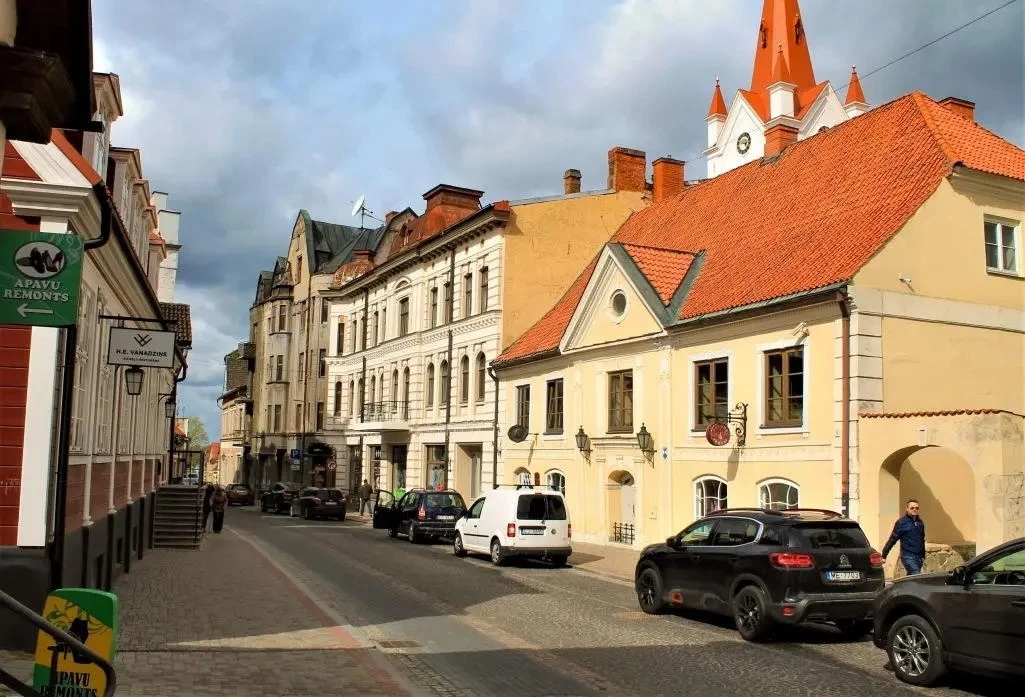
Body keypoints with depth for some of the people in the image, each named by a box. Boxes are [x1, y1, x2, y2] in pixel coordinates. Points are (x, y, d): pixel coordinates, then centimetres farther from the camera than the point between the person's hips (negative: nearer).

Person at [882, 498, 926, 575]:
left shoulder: (920, 522, 12)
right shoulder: (901, 522, -7)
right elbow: (892, 540, -7)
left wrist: (923, 557, 24)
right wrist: (884, 555, -9)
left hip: (919, 557, 6)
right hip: (908, 556, -6)